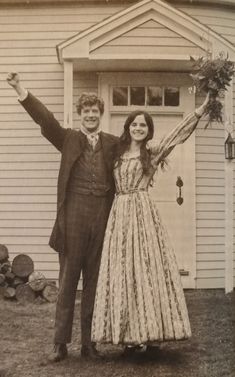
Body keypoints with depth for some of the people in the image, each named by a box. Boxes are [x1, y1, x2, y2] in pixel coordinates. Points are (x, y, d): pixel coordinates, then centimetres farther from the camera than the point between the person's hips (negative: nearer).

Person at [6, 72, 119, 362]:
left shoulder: (113, 144, 11)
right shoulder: (69, 139, 5)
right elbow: (44, 118, -7)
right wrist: (19, 89, -17)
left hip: (102, 218, 2)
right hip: (74, 217, -2)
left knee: (94, 282, 8)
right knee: (67, 281, 3)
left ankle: (89, 342, 19)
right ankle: (60, 343, 12)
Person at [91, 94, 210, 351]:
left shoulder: (152, 151, 3)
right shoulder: (118, 153, 16)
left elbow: (178, 134, -8)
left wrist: (200, 111, -18)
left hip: (142, 212, -4)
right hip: (119, 213, 4)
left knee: (147, 268, -6)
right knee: (122, 272, 2)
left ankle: (151, 332, 0)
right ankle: (128, 333, 7)